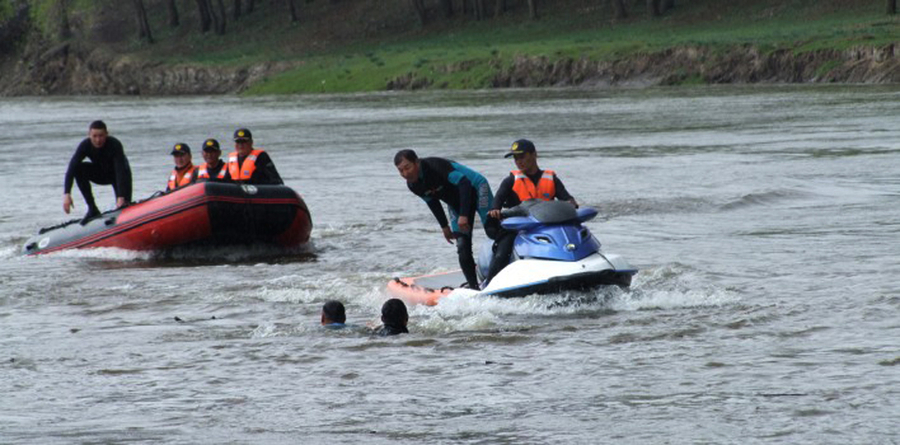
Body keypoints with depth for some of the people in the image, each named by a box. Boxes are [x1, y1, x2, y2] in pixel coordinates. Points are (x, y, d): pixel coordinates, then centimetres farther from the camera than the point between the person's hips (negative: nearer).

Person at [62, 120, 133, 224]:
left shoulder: (115, 145, -33)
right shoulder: (85, 146, -25)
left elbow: (120, 172, -39)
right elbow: (71, 169, -31)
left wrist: (121, 198, -50)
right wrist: (66, 194, -44)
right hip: (100, 174, 3)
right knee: (78, 169, -26)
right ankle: (92, 209, -18)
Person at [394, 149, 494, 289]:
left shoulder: (435, 166, -32)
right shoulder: (413, 185, -9)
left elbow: (464, 183, -34)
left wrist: (464, 215, -38)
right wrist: (444, 226, 10)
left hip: (474, 189, -6)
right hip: (456, 203, 6)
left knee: (492, 230, -16)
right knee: (463, 246, -5)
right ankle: (473, 286, -3)